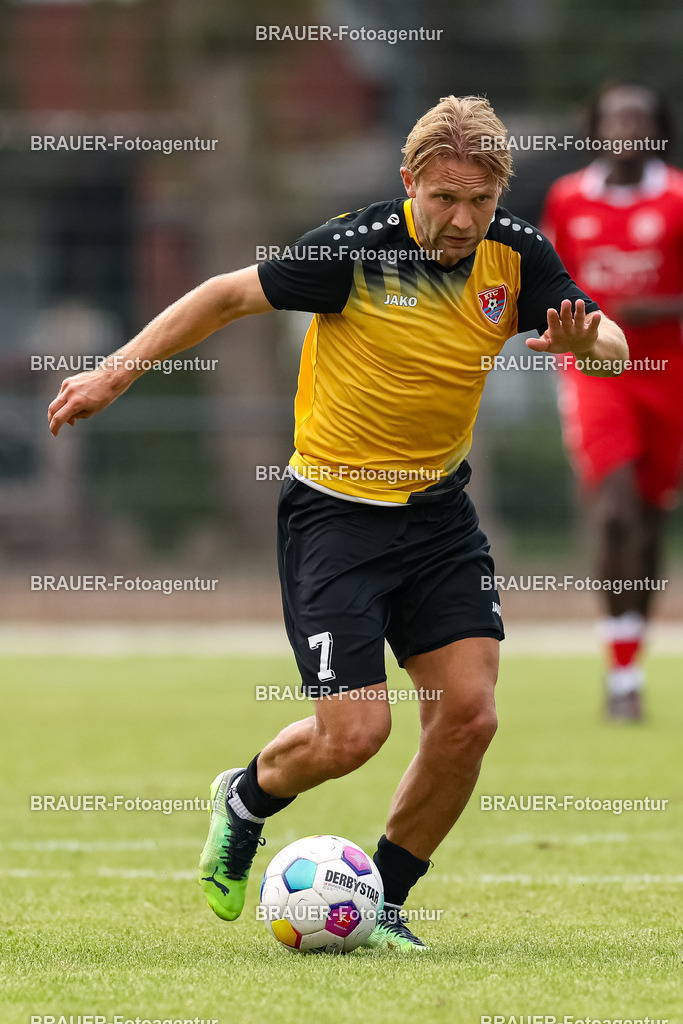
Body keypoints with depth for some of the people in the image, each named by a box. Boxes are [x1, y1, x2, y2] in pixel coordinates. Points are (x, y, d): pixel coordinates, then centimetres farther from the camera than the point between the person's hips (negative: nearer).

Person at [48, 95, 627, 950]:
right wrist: (118, 370, -8)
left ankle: (383, 902, 15)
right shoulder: (356, 249, -19)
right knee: (354, 733, -12)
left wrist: (584, 339, -28)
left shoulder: (515, 254, -5)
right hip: (334, 511, -5)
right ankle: (245, 800, 23)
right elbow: (230, 295, -8)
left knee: (468, 716, -5)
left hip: (438, 508, 5)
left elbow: (613, 346, -3)